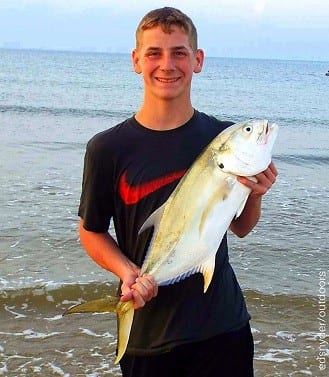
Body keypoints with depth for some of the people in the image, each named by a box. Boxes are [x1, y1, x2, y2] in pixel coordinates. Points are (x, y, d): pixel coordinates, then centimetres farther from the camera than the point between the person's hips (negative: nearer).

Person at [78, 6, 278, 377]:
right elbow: (91, 231, 2)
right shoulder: (107, 148, -8)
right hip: (148, 331, -1)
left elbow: (240, 228, 7)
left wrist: (255, 195, -13)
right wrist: (127, 273, -15)